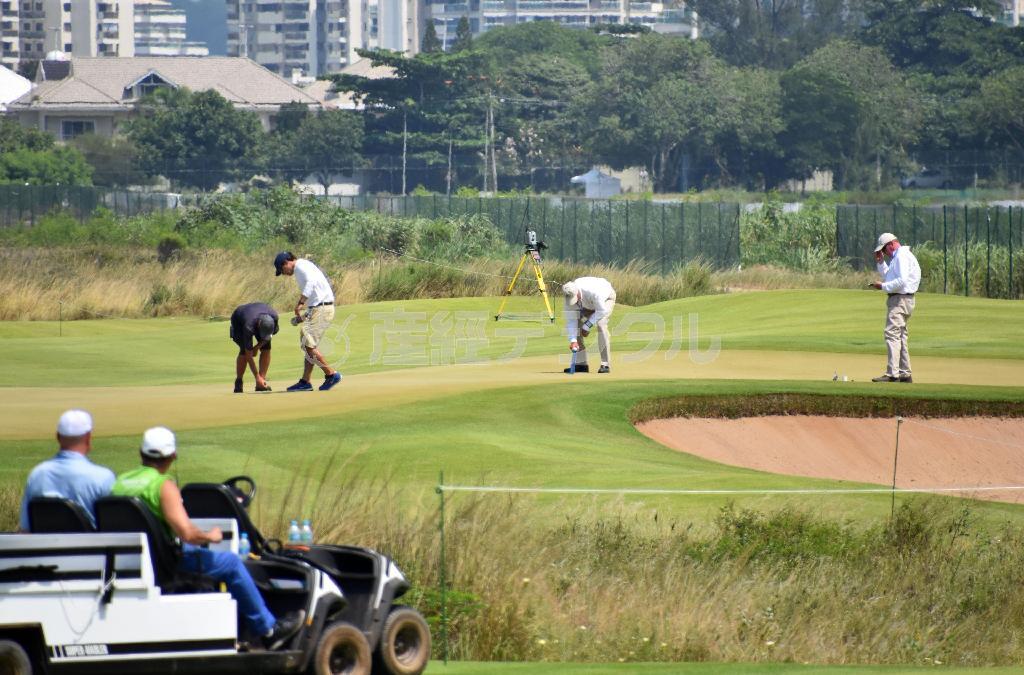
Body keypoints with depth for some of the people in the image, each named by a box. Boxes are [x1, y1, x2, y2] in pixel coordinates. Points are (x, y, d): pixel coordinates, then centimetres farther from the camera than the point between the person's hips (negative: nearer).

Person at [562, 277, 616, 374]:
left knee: (600, 324, -28)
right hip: (588, 305, 5)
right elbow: (571, 320, -21)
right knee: (576, 326, -10)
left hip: (606, 298, -5)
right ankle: (581, 363, -1)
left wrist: (588, 325, -29)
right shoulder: (569, 297, -27)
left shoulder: (592, 291, -43)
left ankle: (606, 364, -24)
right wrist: (573, 340, -29)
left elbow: (601, 311, -31)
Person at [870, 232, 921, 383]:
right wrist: (880, 263, 18)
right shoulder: (898, 257, 20)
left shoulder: (902, 256, -13)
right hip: (900, 300, 11)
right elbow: (888, 276, 30)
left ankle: (892, 374, -22)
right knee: (900, 336, 15)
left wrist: (883, 286, -16)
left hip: (900, 300, -11)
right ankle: (905, 374, 19)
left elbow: (902, 281, -23)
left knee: (892, 334, -16)